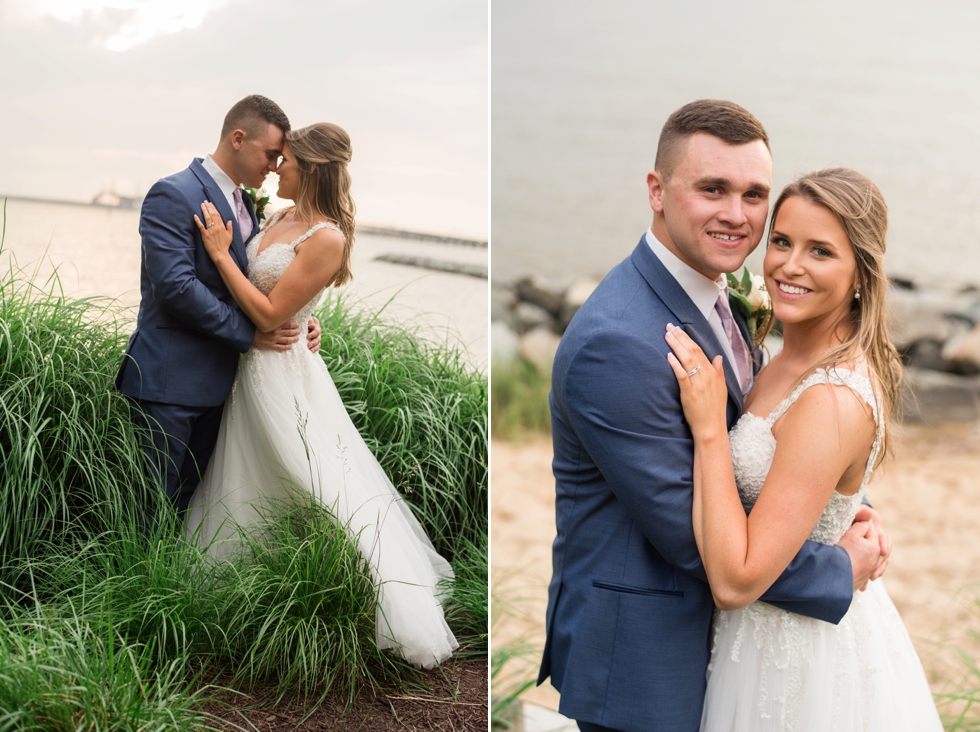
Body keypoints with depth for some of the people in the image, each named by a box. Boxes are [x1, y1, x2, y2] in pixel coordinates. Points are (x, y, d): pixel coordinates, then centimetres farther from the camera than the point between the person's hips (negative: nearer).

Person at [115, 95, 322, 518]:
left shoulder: (245, 205, 16)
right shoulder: (174, 196, -12)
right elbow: (176, 285, -22)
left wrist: (296, 321, 1)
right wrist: (249, 334, -17)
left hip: (216, 383, 8)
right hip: (170, 380, -8)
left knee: (190, 500, 13)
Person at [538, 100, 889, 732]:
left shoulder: (720, 298, 2)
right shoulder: (617, 342, -28)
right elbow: (686, 530, -25)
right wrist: (838, 573, -14)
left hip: (707, 623, 8)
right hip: (639, 661, -8)